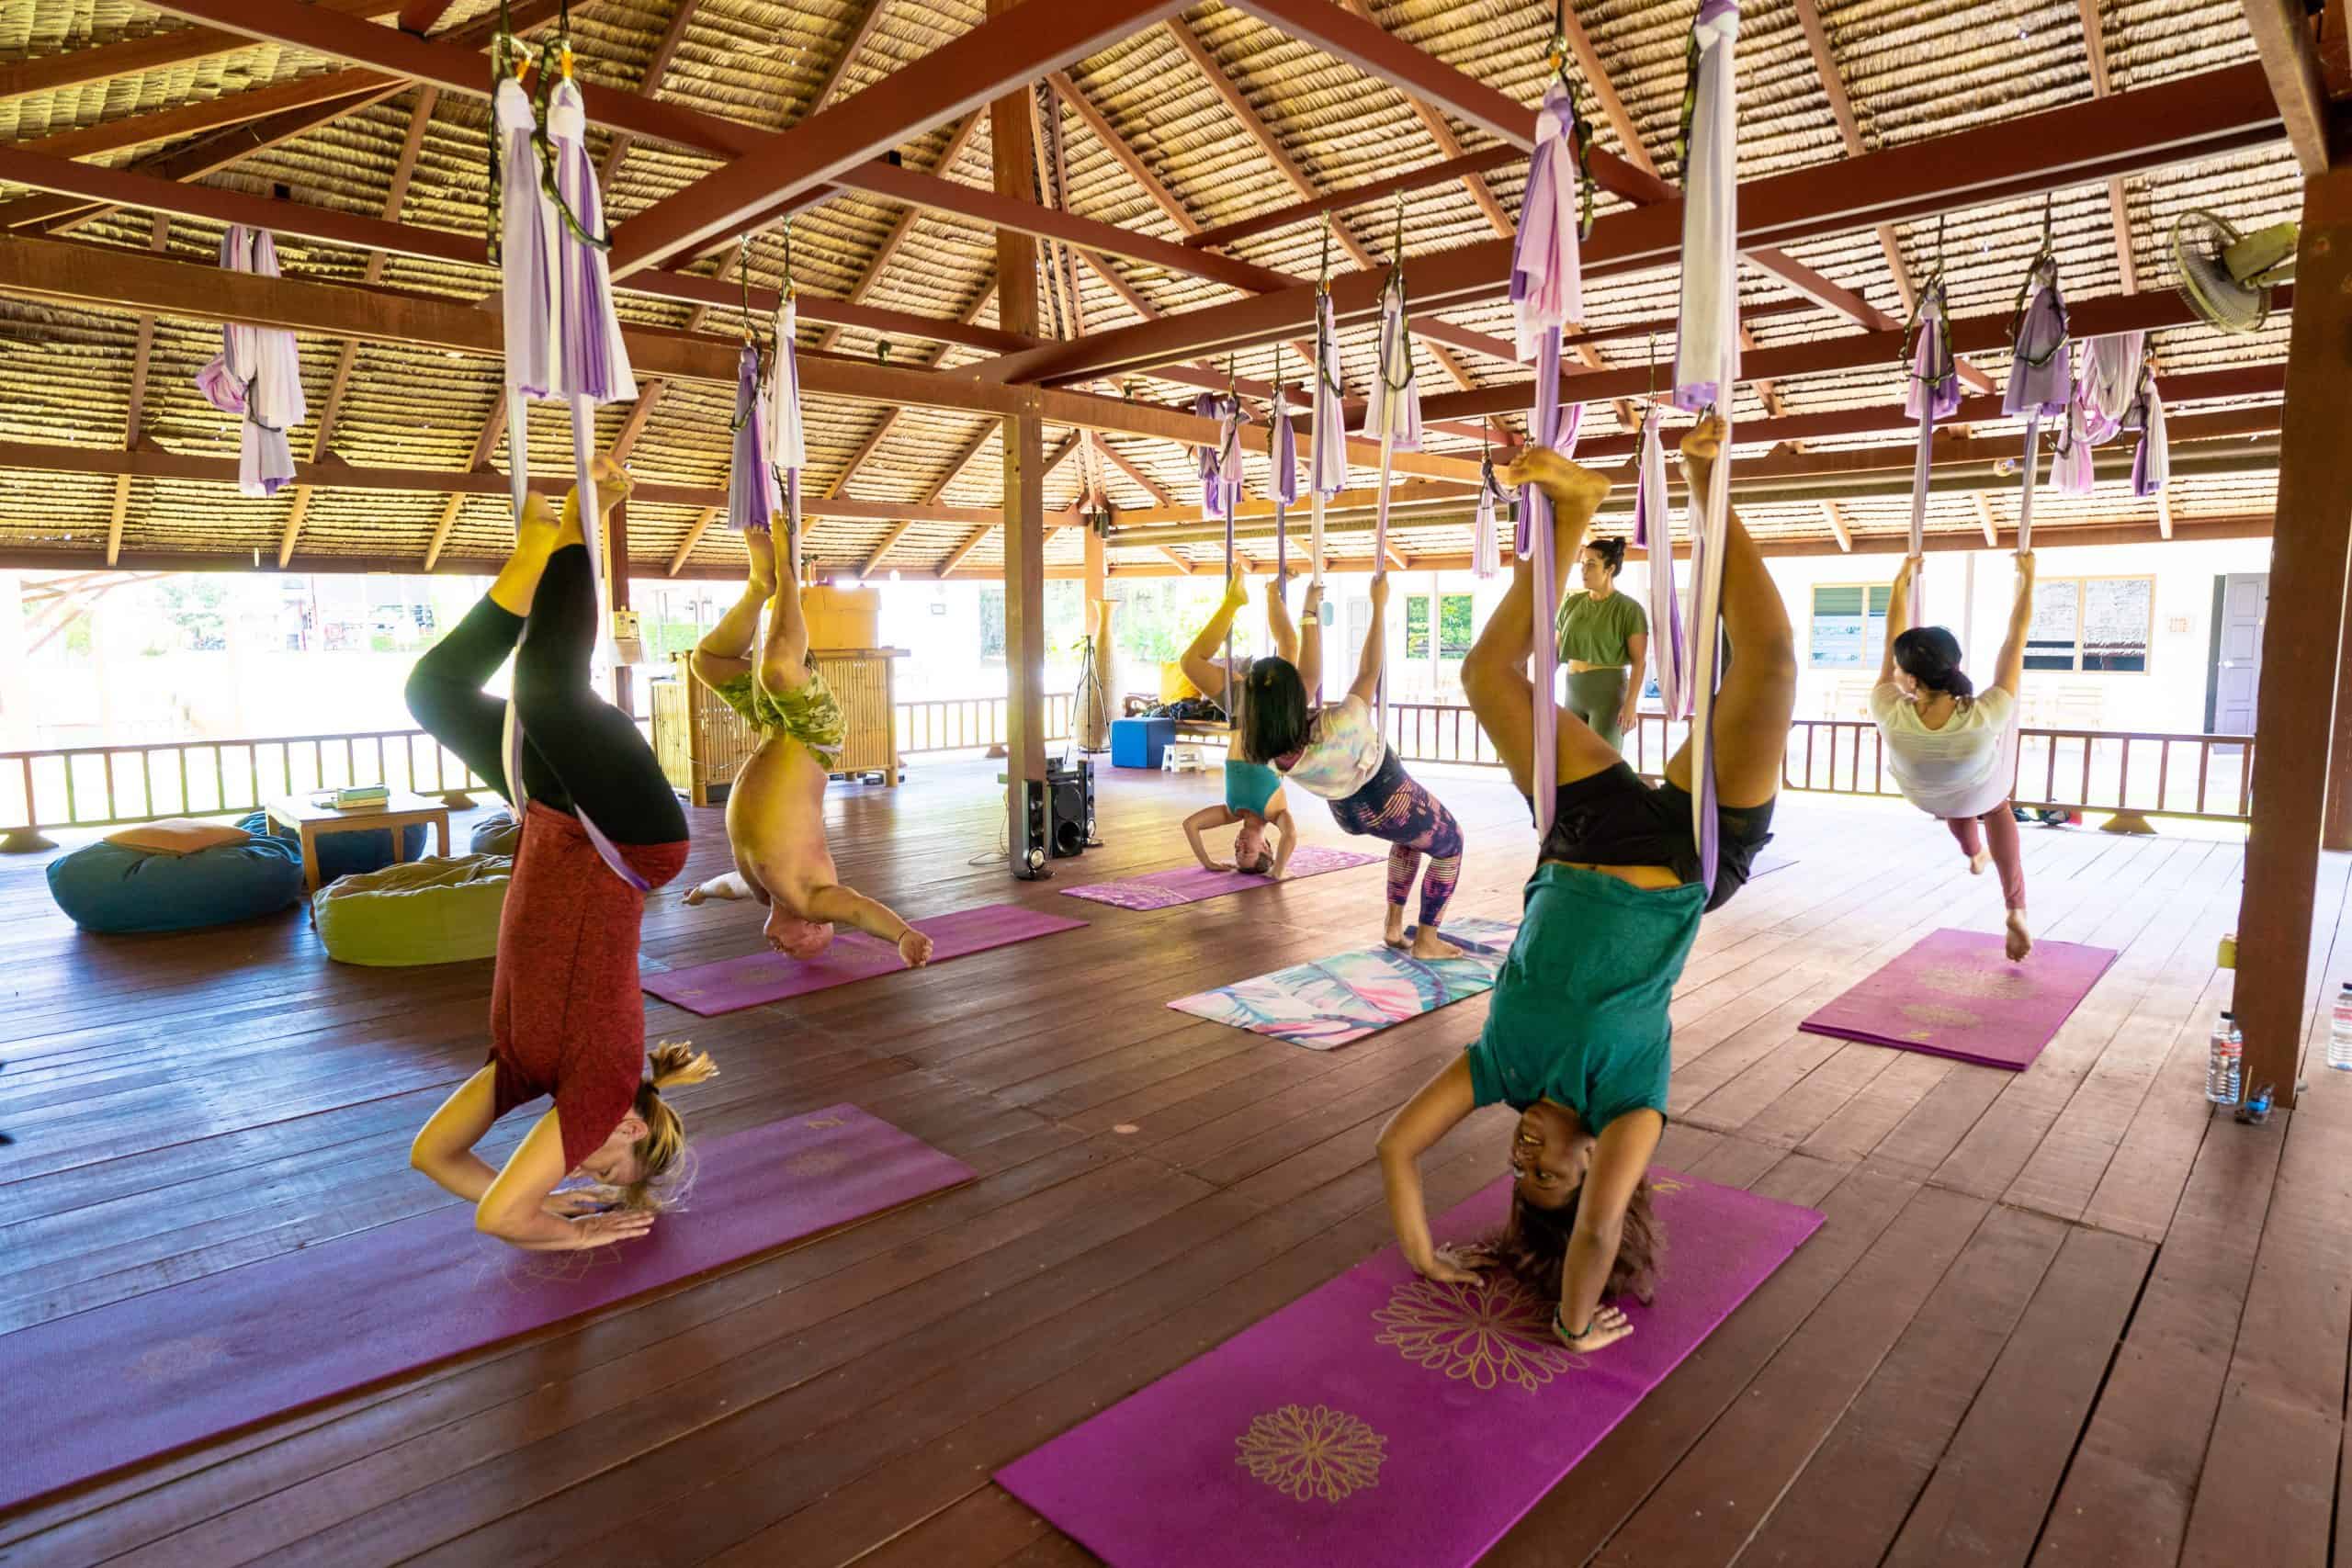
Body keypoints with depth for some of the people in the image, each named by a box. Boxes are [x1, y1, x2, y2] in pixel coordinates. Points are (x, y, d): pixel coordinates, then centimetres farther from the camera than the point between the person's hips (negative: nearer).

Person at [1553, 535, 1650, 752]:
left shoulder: (1629, 608, -8)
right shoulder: (1572, 603, 8)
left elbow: (1640, 661, -11)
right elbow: (1557, 650, 12)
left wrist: (1631, 703, -19)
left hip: (1608, 692, -6)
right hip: (1574, 691, 6)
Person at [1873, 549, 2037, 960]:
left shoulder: (1891, 718, -44)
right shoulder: (1985, 718, -45)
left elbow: (1890, 641, -29)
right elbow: (2016, 640, -31)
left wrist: (1902, 579, -16)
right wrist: (2027, 577, -17)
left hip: (1925, 797, 1)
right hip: (1982, 794, -1)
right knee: (1995, 807, 36)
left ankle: (1975, 855, 65)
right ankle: (2017, 911, 27)